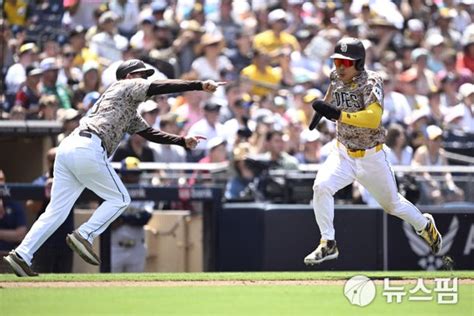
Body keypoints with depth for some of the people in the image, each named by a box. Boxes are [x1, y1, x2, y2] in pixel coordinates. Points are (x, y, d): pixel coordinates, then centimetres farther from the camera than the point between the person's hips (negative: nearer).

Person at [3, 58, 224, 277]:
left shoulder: (130, 113, 36)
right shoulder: (127, 86, 12)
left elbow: (149, 133, 34)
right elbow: (160, 87, -1)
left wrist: (183, 141, 26)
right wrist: (199, 86, -5)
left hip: (67, 148, 9)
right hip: (88, 148, -9)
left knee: (57, 210, 5)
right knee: (119, 199, 3)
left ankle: (21, 255, -5)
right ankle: (83, 236, -8)